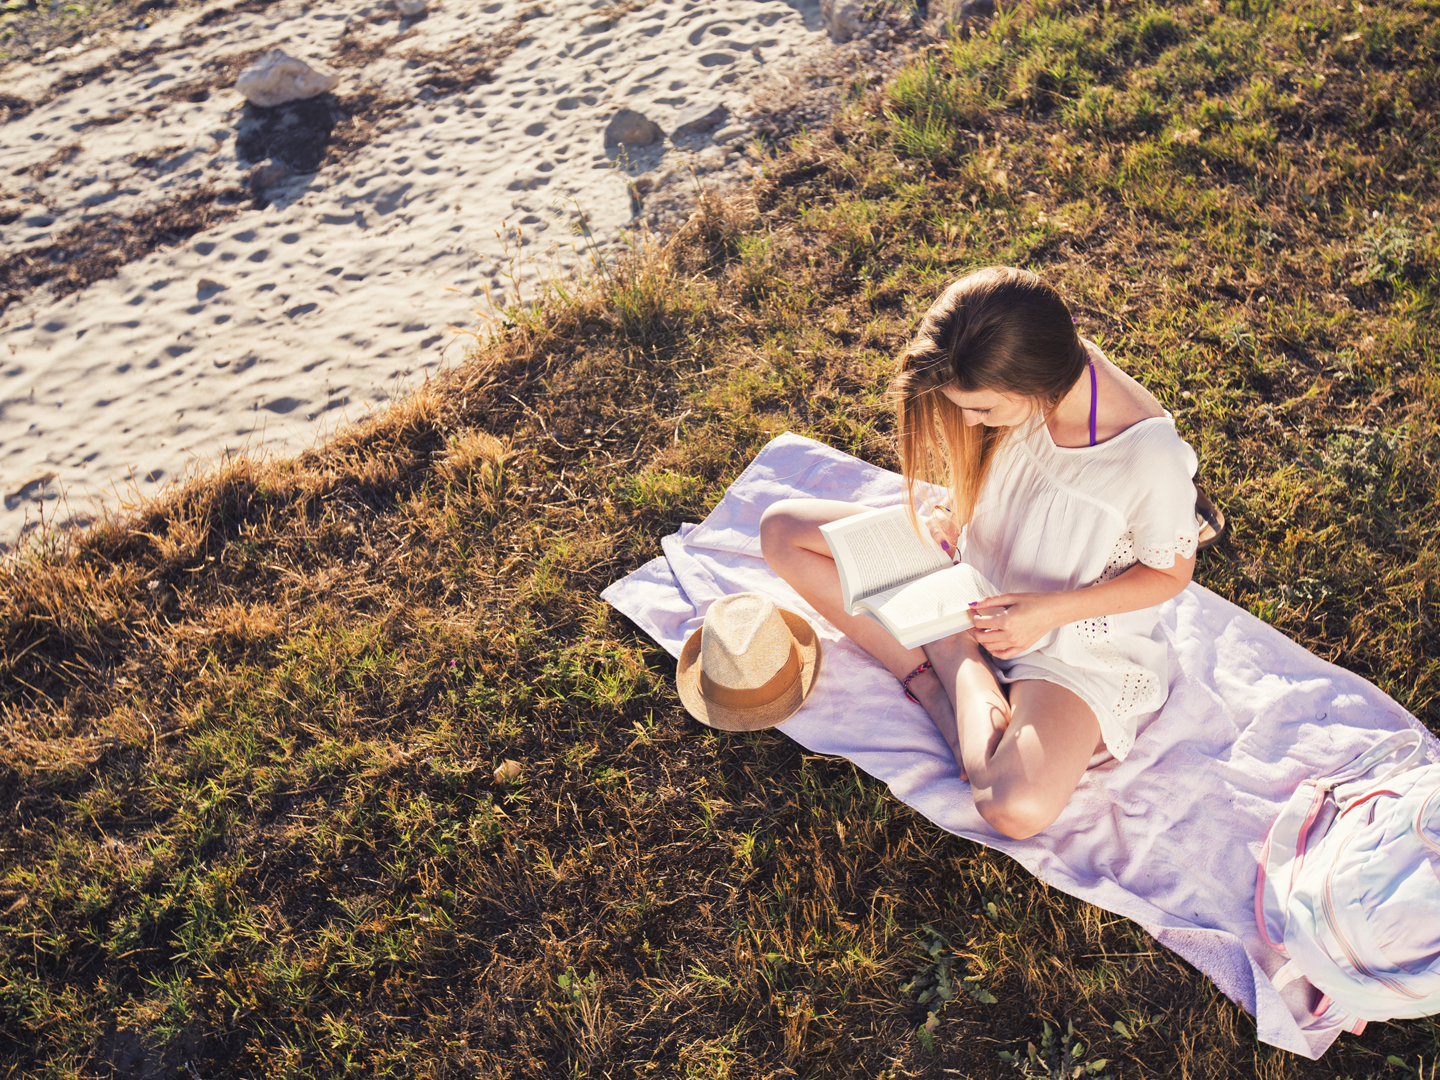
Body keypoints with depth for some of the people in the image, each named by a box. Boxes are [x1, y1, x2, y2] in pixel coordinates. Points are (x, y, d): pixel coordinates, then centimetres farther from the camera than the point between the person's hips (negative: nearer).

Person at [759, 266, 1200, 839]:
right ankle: (928, 677, -9)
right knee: (783, 529, -6)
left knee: (1018, 809, -33)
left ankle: (952, 655, -4)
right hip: (976, 578, 6)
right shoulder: (1012, 378, -17)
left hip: (1075, 638, -5)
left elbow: (1170, 574, -14)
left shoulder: (1151, 457, -33)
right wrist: (949, 517, -15)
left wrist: (1049, 611, -24)